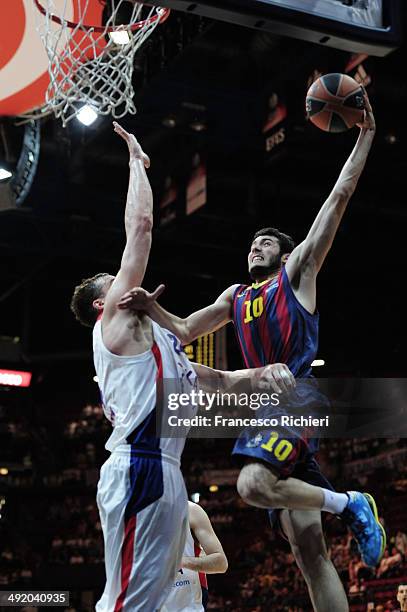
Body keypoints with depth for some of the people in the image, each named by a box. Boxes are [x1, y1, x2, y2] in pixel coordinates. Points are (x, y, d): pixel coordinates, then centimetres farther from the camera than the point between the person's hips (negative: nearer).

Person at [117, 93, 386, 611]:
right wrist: (152, 309, 2)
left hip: (299, 398, -6)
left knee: (252, 484, -32)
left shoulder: (297, 271, 9)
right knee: (308, 551, 1)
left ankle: (350, 503, -11)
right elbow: (185, 332, 21)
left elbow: (339, 197, 4)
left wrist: (365, 136, 2)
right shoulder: (235, 296, 23)